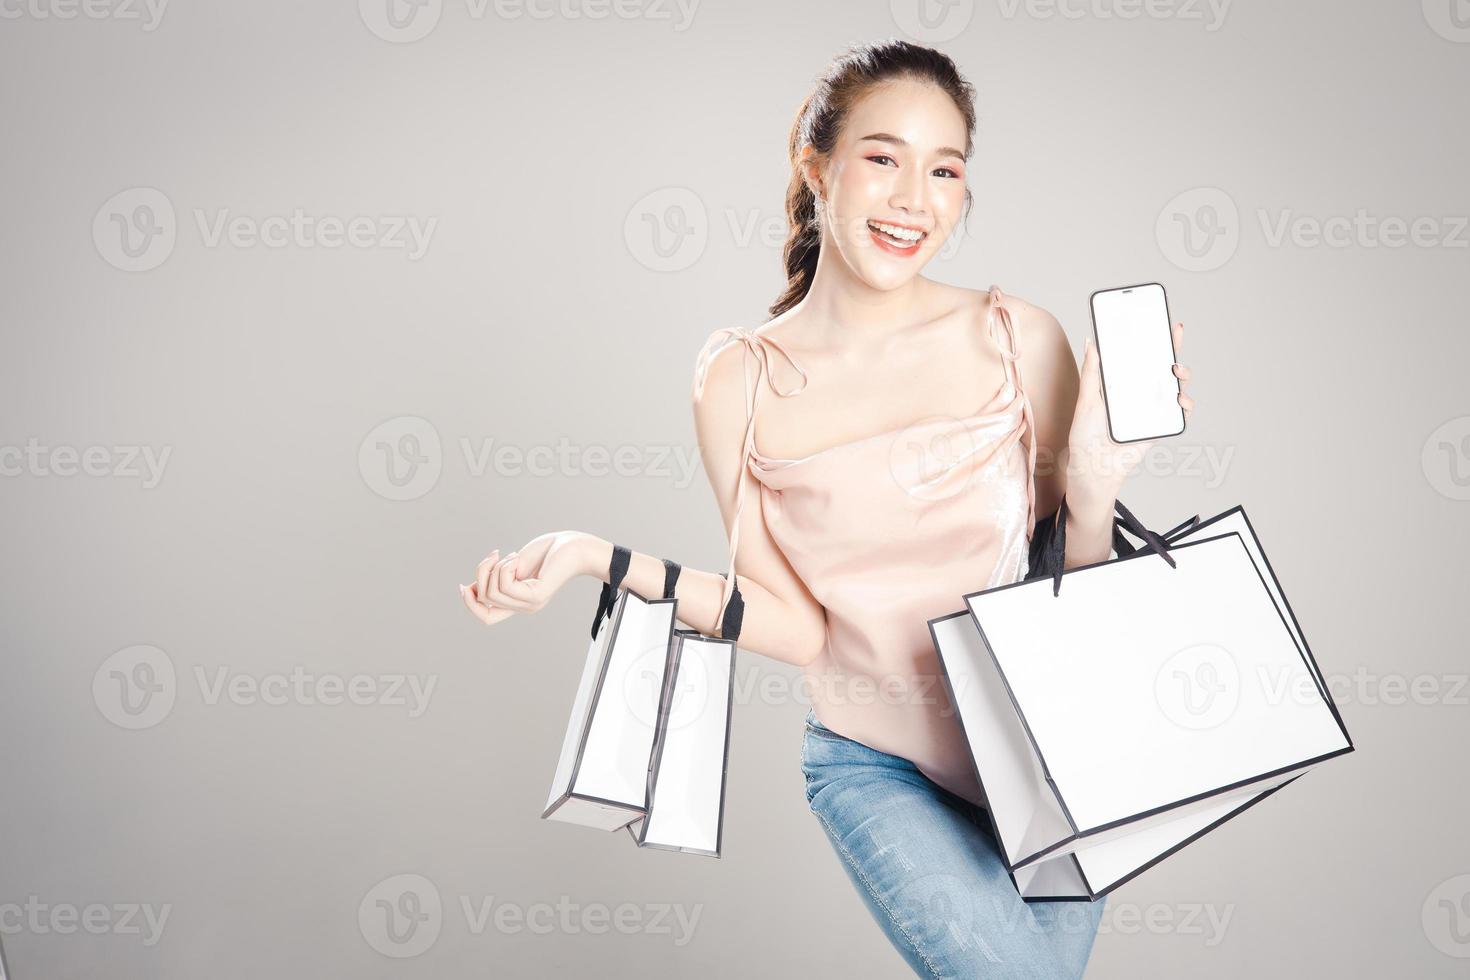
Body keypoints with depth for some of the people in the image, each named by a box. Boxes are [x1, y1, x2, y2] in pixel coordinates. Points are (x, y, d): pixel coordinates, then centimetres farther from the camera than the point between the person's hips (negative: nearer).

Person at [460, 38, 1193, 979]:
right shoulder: (741, 380, -8)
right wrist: (595, 557, -13)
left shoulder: (1017, 337, -9)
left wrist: (1096, 483, -22)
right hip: (873, 762, -1)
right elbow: (797, 628, -6)